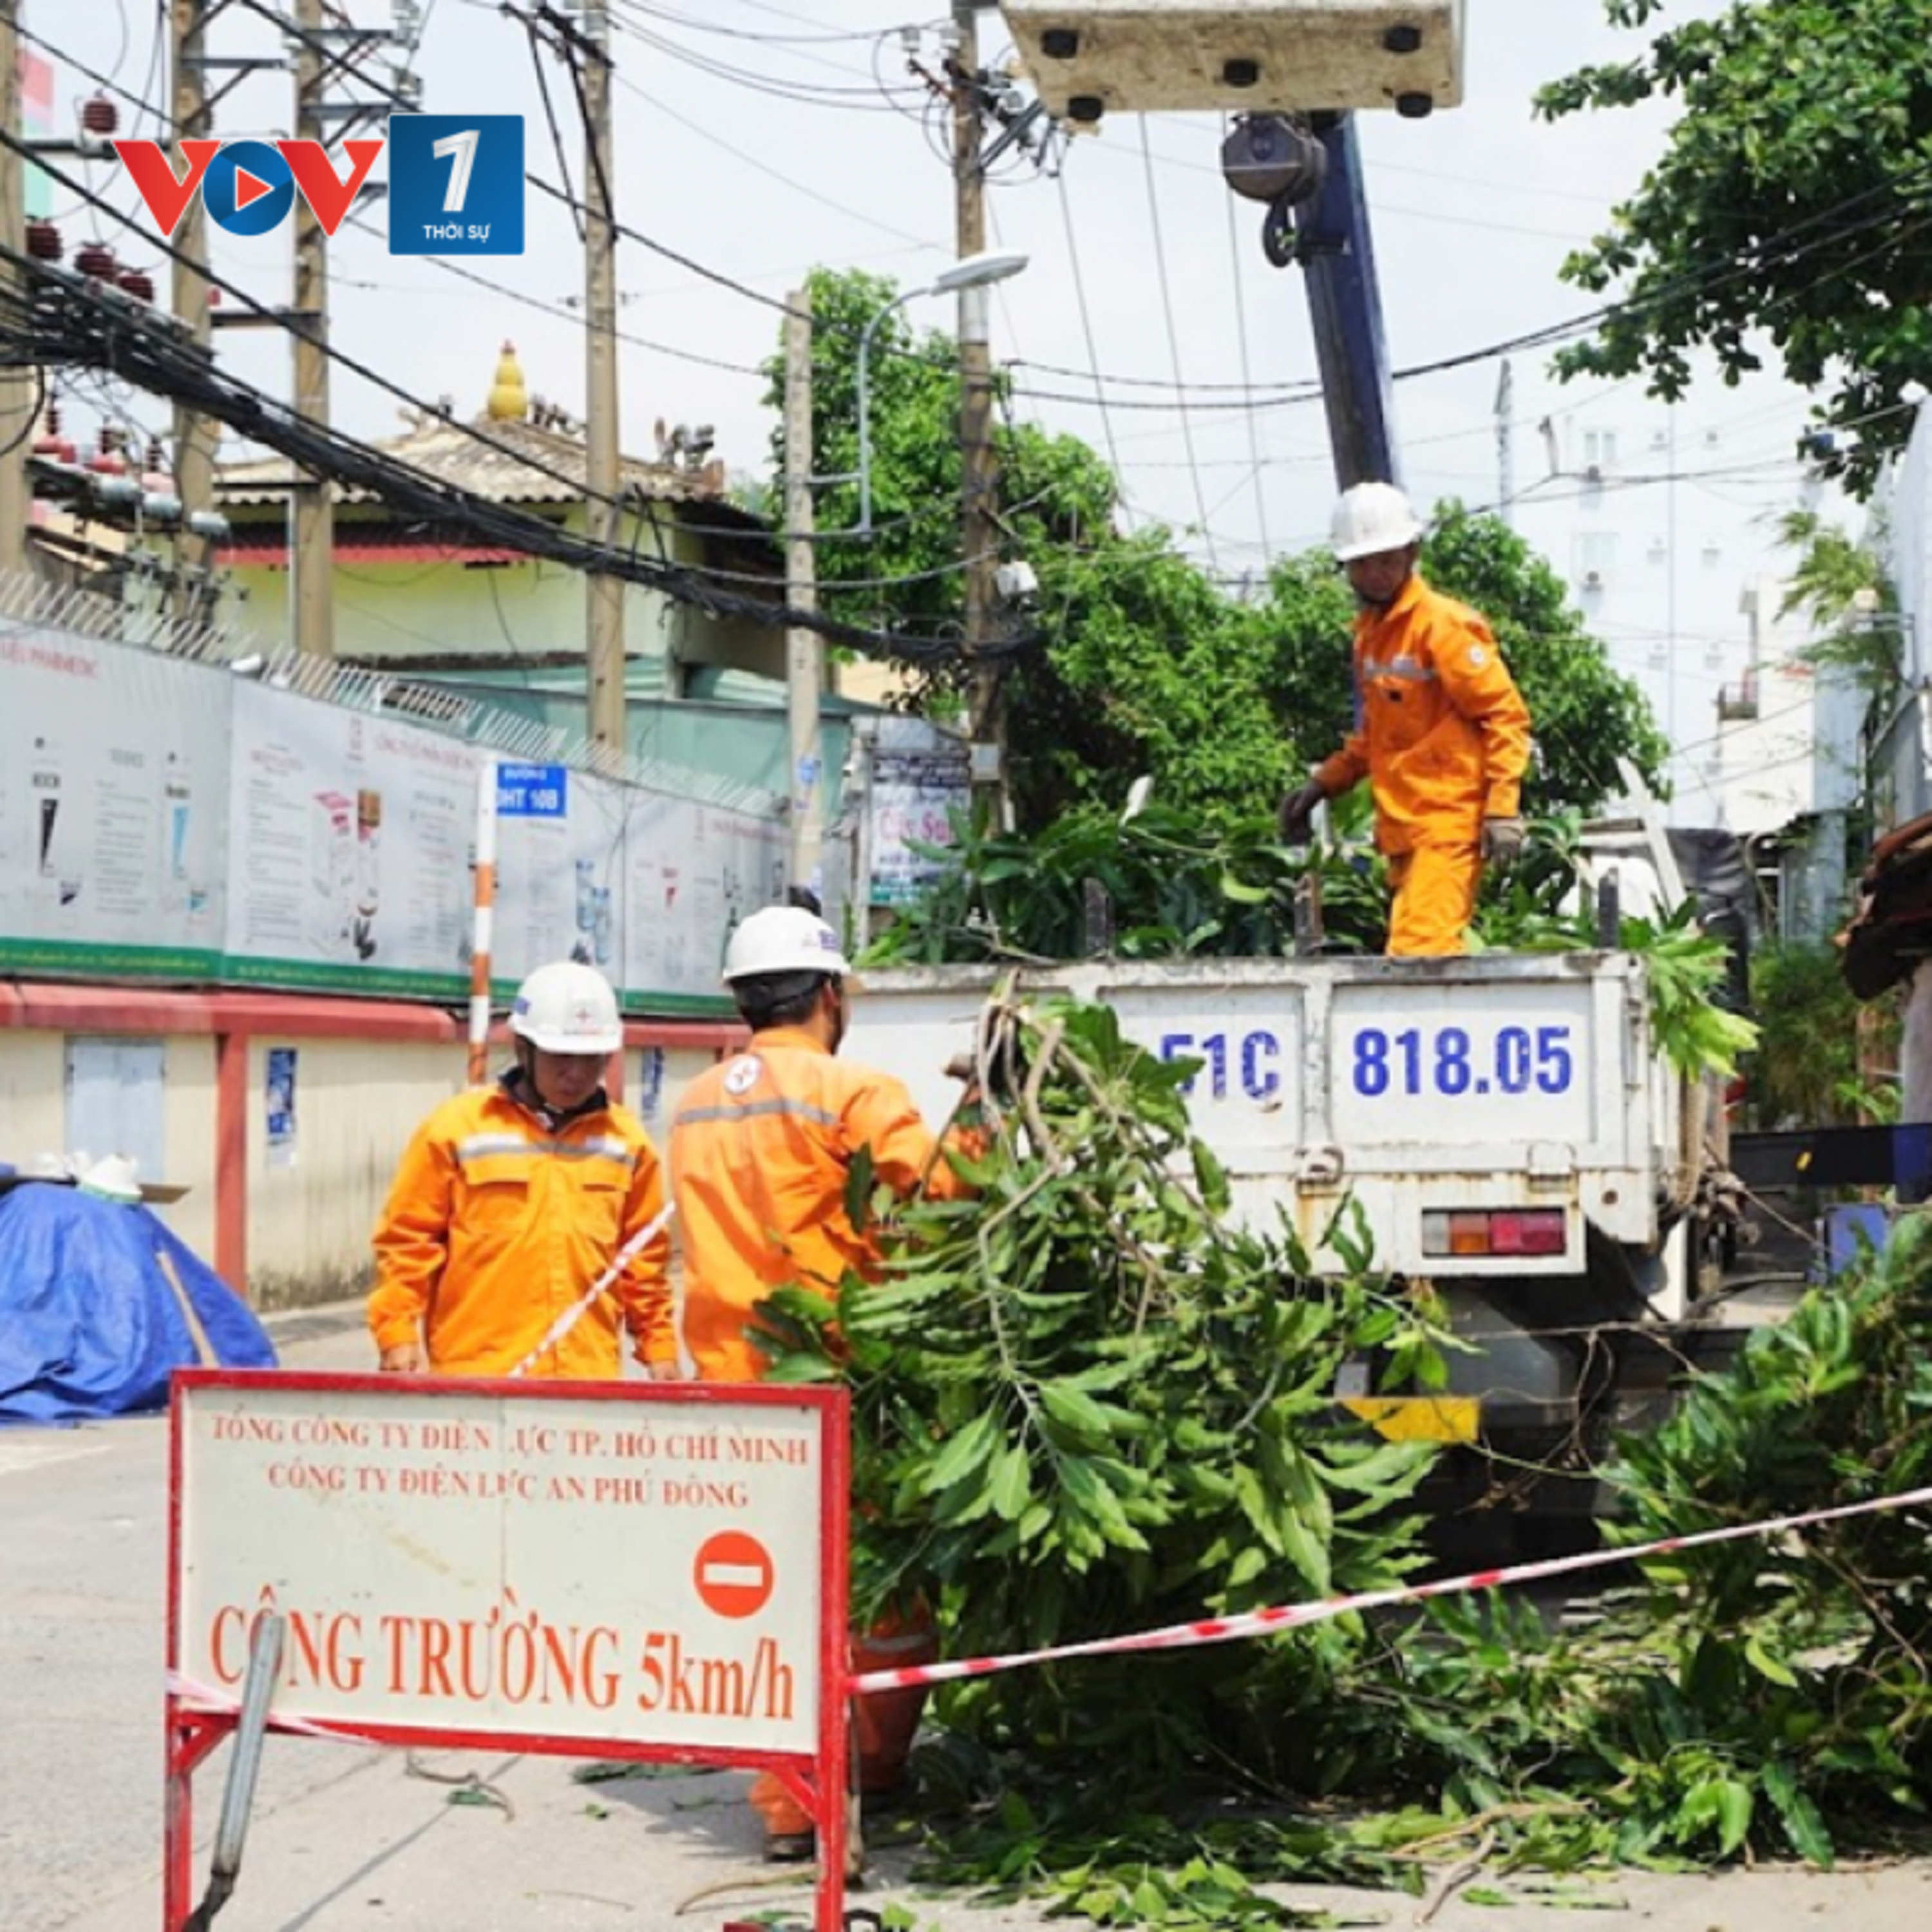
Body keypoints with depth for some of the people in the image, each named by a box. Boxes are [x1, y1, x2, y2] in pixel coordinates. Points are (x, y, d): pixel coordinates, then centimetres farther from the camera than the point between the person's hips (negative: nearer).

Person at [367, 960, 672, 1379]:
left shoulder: (627, 1141, 11)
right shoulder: (456, 1128, 0)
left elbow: (644, 1258, 17)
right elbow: (407, 1242, 1)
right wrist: (397, 1335, -5)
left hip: (590, 1380, 3)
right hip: (474, 1376, -3)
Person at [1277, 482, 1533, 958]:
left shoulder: (1443, 625, -9)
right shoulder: (1368, 631, 17)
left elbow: (1506, 715, -11)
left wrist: (1503, 809, -17)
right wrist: (1322, 784, 17)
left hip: (1447, 826, -8)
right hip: (1403, 828, 8)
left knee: (1417, 955, -17)